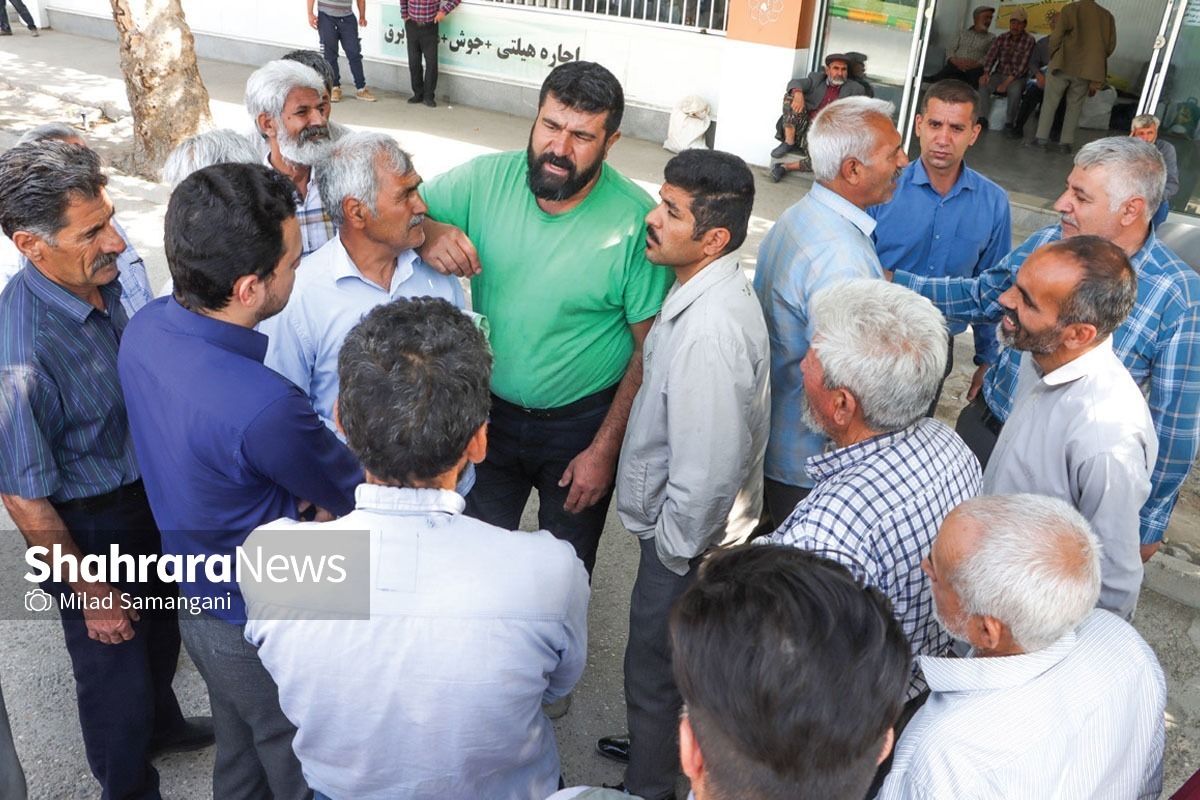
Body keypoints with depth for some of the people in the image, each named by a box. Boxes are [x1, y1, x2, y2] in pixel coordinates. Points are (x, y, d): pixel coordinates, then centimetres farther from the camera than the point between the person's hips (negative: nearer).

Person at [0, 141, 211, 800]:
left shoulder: (102, 280, -11)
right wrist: (89, 591, -15)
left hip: (147, 497, 8)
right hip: (89, 529, -7)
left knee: (160, 632, 30)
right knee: (114, 666, 16)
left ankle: (160, 723, 59)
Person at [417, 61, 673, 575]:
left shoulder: (637, 222, -21)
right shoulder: (486, 179, -13)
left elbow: (650, 351, -15)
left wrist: (605, 449, -13)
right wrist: (426, 234, -28)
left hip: (582, 424, -2)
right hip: (489, 411, 3)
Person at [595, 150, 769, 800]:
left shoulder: (709, 332, -35)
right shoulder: (710, 288, -3)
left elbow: (706, 472, -32)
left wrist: (673, 548, -16)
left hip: (686, 539, -9)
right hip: (682, 529, 9)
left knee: (654, 670, 15)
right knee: (670, 661, 30)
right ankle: (657, 745, 55)